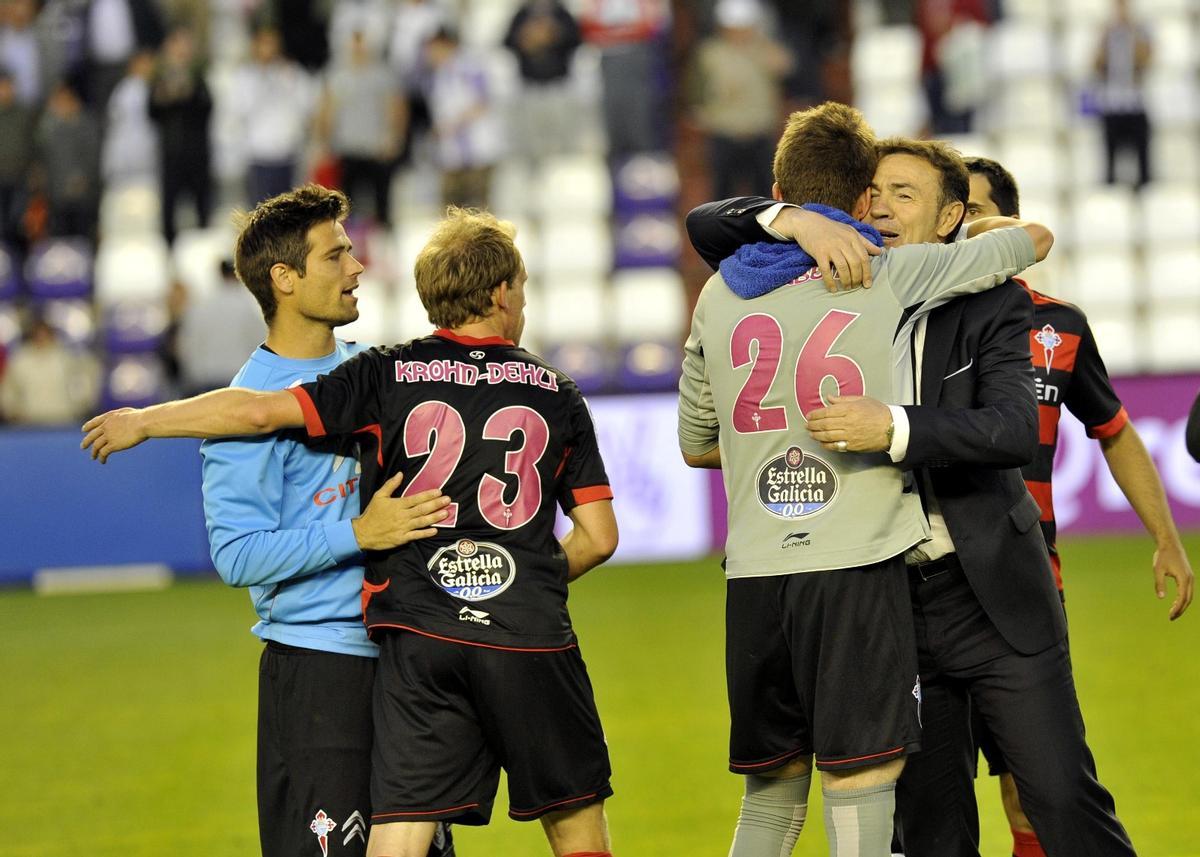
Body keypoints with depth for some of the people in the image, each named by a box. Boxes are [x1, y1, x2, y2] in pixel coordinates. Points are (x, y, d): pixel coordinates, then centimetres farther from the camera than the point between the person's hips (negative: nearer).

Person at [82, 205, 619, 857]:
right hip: (531, 639, 0)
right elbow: (599, 536, 6)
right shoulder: (557, 395, 8)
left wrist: (144, 422, 9)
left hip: (418, 638, 0)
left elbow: (263, 411, -3)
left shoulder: (389, 376, 4)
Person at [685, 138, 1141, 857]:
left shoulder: (992, 306, -1)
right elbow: (709, 228, 5)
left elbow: (1016, 429, -17)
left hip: (991, 599, -3)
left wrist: (895, 428, -31)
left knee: (1065, 799, -5)